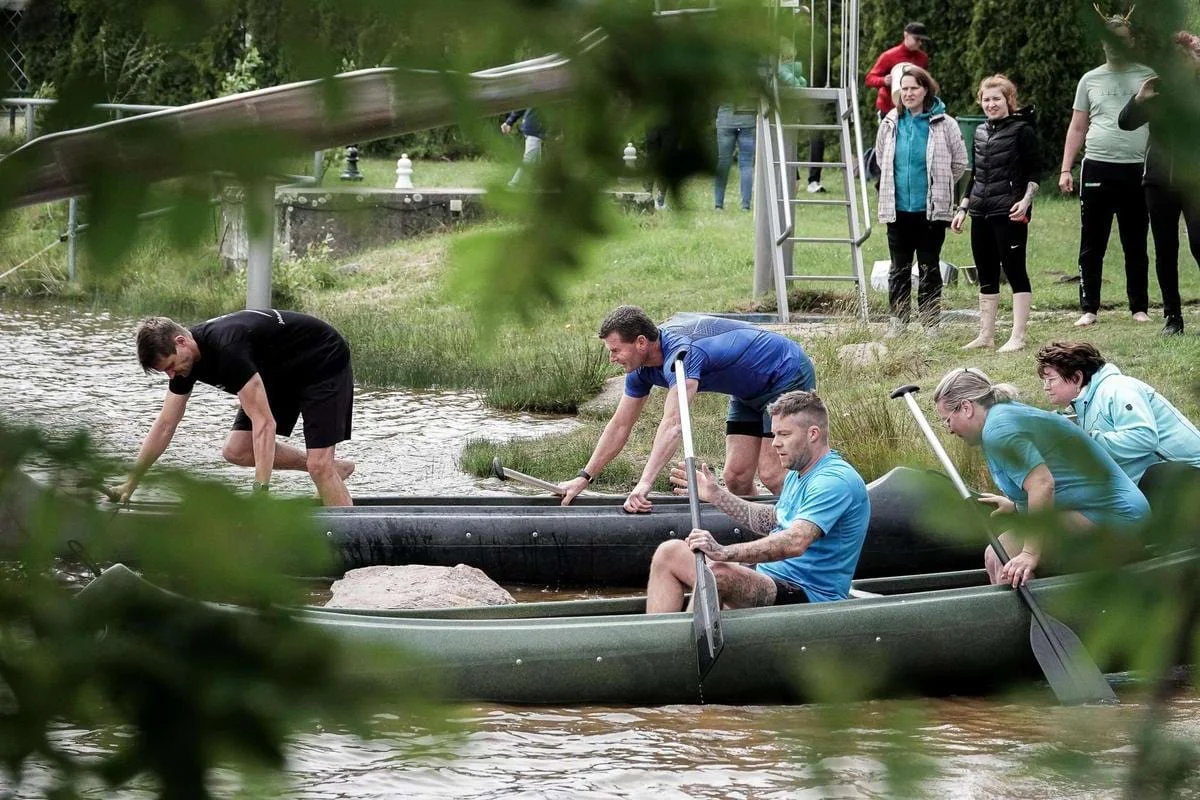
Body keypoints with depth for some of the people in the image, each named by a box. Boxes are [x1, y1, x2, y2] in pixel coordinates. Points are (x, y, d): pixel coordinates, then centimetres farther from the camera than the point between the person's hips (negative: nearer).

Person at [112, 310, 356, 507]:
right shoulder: (184, 358, -10)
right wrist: (130, 484, -2)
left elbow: (264, 423, -39)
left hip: (325, 362, -9)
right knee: (236, 451, 1)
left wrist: (260, 492, -42)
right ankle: (333, 469, 13)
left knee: (319, 465, -18)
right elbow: (165, 426, 0)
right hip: (282, 376, 9)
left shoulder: (228, 348, -38)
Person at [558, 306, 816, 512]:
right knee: (736, 478, 1)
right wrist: (584, 478, 0)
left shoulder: (681, 352, -36)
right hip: (749, 394, 9)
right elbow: (620, 426, 3)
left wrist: (644, 483, -53)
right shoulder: (642, 368, -7)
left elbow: (672, 424, -46)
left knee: (771, 476, -17)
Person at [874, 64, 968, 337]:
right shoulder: (891, 123, 3)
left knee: (929, 268, 4)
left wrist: (939, 188, 9)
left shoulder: (943, 124, -7)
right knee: (899, 269, 9)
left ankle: (931, 323, 10)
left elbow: (959, 163, 4)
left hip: (931, 209, -3)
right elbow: (881, 158, 20)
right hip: (897, 209, 3)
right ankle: (897, 322, 15)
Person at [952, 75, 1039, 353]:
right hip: (981, 214, 7)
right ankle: (986, 334, 17)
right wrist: (963, 207, 19)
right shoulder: (981, 133, 16)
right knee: (986, 275, 11)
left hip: (1009, 214, -7)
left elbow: (1033, 172, -7)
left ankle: (1018, 337, -5)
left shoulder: (1022, 130, -4)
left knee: (1014, 270, -6)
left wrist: (1026, 199, -20)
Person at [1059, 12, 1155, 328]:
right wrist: (1065, 169, 5)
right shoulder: (1090, 80, 10)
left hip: (1136, 170, -1)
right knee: (1092, 246, 2)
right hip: (1097, 168, 1)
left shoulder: (1147, 77, 6)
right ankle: (1089, 308, 6)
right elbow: (1077, 128, 12)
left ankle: (1139, 307, 13)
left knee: (1136, 245, 6)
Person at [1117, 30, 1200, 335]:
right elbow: (1125, 122, 5)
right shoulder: (1156, 91, 6)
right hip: (1160, 180, 3)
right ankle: (1172, 316, 12)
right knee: (1165, 251, 6)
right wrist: (1139, 99, -13)